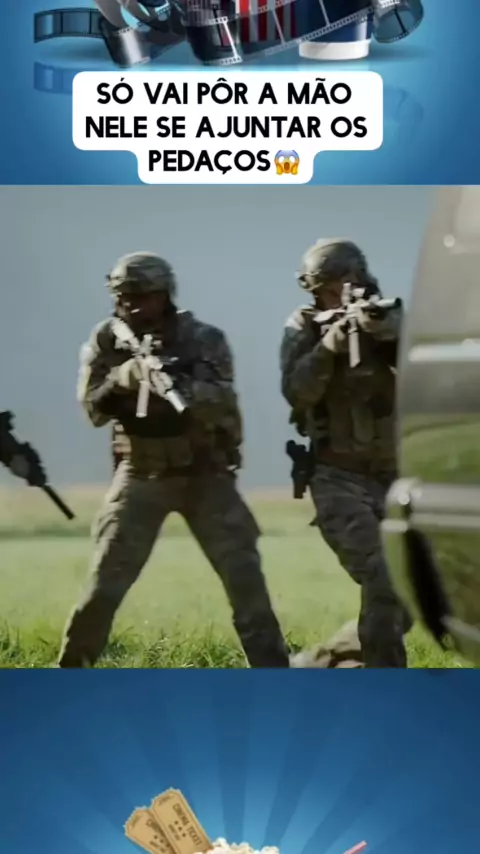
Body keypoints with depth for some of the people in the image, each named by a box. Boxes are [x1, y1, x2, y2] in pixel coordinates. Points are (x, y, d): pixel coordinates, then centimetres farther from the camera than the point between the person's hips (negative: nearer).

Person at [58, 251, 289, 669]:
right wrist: (122, 379, -28)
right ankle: (70, 670, 12)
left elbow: (220, 406, -25)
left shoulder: (203, 339, -12)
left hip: (204, 474, -1)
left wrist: (176, 384, -43)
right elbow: (93, 409, -9)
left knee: (243, 575, -7)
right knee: (106, 581, -3)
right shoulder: (107, 340, -4)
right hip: (142, 474, 1)